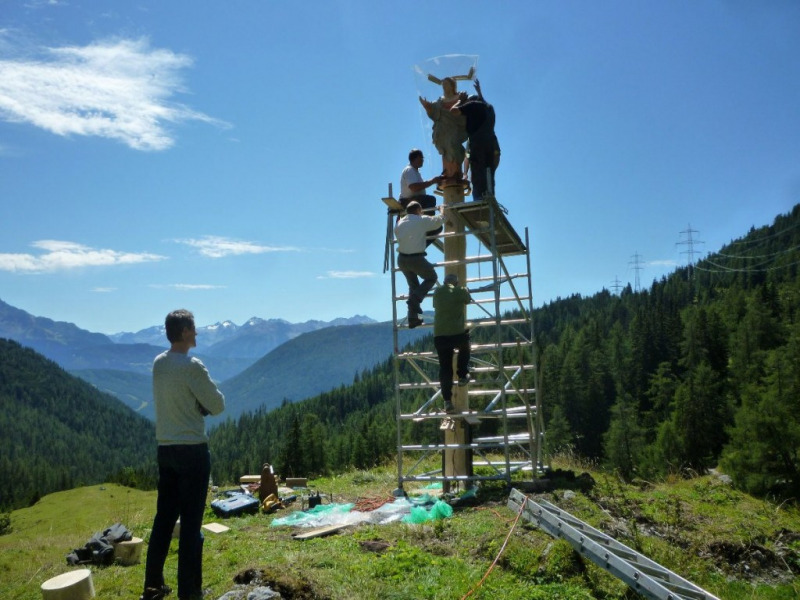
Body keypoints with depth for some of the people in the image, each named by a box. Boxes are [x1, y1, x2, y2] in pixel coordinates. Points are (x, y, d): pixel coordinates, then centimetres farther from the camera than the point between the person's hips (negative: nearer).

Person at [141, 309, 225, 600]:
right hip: (192, 450, -7)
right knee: (191, 522, 1)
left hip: (165, 448, 7)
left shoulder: (158, 364, 7)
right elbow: (218, 406, -9)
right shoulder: (192, 366, -17)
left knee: (164, 518, 16)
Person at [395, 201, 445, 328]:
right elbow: (439, 220, 1)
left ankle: (413, 318, 17)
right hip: (416, 258, -6)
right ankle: (415, 299, -5)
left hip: (401, 259, 6)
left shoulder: (399, 224, 10)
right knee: (432, 277, 18)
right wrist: (441, 209, 23)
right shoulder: (422, 220, -6)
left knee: (413, 285, 20)